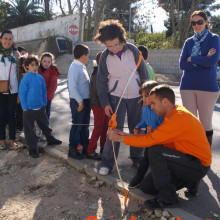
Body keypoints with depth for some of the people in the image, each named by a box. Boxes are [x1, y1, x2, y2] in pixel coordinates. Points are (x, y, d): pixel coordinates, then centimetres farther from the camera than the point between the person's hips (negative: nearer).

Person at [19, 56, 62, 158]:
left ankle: (50, 139, 41)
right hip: (29, 109, -5)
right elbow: (22, 94, -9)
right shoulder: (25, 79, -12)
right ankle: (32, 149, 17)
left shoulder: (40, 78, 2)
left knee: (45, 124, 21)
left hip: (40, 107, 5)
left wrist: (44, 102, 9)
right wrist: (25, 107, -10)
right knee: (29, 129, 5)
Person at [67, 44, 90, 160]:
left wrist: (86, 100, 12)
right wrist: (80, 101, -20)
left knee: (85, 125, 18)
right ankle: (72, 149, 13)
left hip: (85, 100, 9)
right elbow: (72, 87, -22)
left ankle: (85, 147, 31)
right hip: (78, 101, -9)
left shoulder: (82, 67, 13)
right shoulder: (74, 68, -16)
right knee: (77, 125, 0)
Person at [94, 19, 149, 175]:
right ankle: (107, 162, 5)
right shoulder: (105, 56, -5)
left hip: (136, 97, 1)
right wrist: (105, 103, -7)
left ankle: (137, 158, 27)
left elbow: (144, 73, 1)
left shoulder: (133, 50, -6)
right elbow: (101, 81, 0)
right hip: (116, 97, -1)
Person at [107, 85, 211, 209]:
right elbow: (153, 137, 3)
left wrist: (120, 138, -16)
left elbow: (149, 140, -26)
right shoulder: (174, 113, 4)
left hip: (199, 166, -9)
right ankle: (188, 181, 17)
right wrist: (126, 135, -3)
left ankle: (167, 198, -15)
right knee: (148, 187, 6)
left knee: (155, 151, -28)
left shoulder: (179, 118, -27)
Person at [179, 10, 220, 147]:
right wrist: (203, 60, -10)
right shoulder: (189, 42, 13)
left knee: (206, 122, 3)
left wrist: (192, 59, -5)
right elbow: (182, 64, -1)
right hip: (188, 86, 3)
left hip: (207, 86, -3)